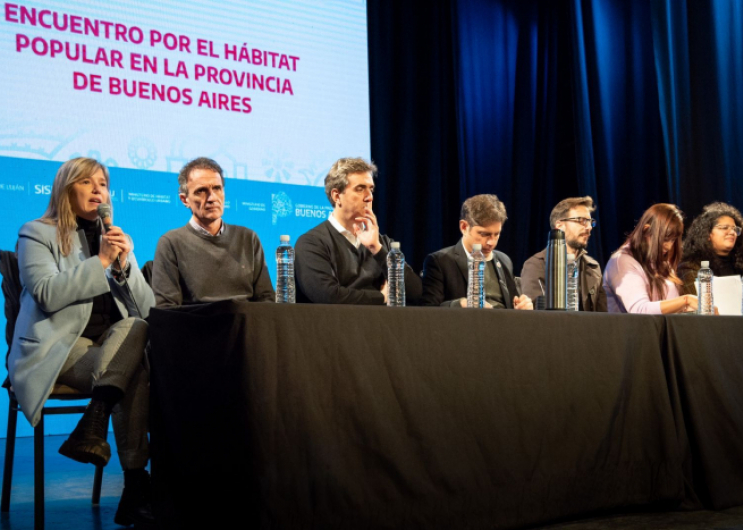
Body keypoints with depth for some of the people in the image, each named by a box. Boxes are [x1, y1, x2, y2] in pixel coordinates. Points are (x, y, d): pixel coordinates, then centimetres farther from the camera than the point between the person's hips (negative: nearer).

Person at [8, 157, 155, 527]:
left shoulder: (116, 238, 21)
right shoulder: (37, 234, 7)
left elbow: (146, 309, 12)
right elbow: (48, 295, -13)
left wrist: (124, 265, -4)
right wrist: (100, 261, -14)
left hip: (113, 349, 4)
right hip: (59, 348, -4)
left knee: (135, 328, -31)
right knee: (137, 373, -29)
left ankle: (93, 425, -36)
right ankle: (135, 482, -28)